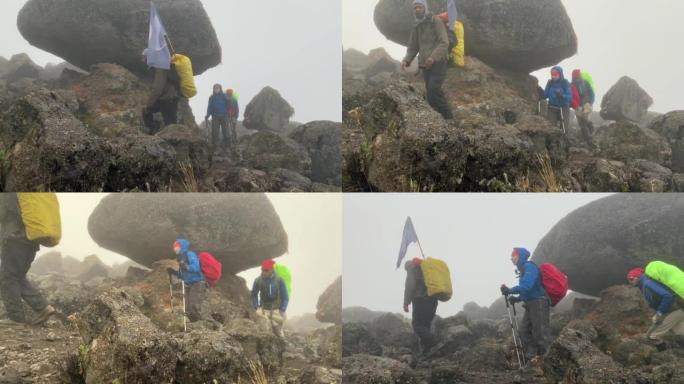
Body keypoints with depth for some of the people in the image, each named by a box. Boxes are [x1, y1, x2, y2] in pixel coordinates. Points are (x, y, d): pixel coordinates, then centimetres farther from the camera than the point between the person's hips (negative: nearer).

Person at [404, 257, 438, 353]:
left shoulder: (412, 267, 3)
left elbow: (409, 286, -9)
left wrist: (406, 303, -10)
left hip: (421, 299, -7)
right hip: (433, 300, 7)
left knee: (417, 324, -6)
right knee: (426, 324, 12)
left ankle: (431, 342, -25)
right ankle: (426, 350, 7)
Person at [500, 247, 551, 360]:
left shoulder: (529, 266, -9)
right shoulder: (523, 270, 21)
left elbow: (527, 286, -23)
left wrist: (510, 290, -17)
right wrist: (517, 298, 12)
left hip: (539, 304, -10)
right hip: (531, 305, 10)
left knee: (541, 334, -11)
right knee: (525, 332, 6)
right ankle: (531, 358, 6)